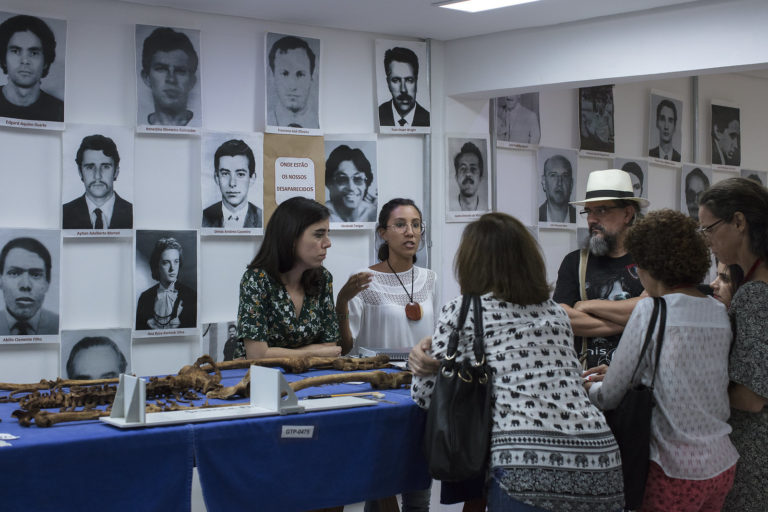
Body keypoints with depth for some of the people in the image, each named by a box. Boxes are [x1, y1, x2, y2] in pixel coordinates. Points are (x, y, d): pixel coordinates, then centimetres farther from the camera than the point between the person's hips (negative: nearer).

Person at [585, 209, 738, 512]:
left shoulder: (650, 310, -14)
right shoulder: (721, 313, 5)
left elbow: (610, 398, -9)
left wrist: (590, 387, 14)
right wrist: (616, 374, 23)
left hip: (674, 472, -7)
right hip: (723, 466, 7)